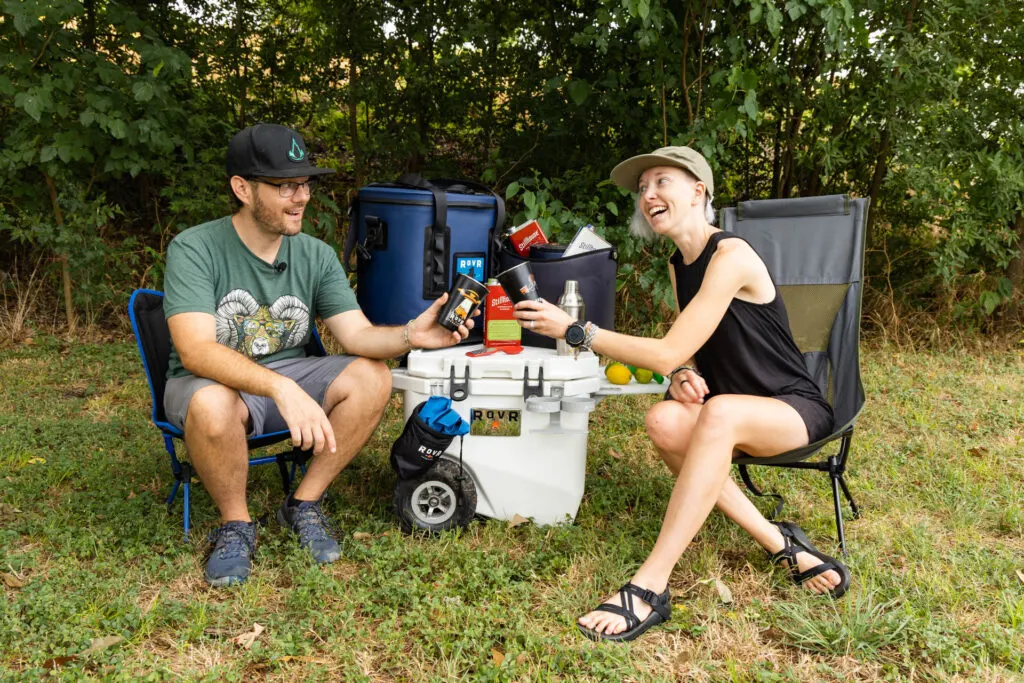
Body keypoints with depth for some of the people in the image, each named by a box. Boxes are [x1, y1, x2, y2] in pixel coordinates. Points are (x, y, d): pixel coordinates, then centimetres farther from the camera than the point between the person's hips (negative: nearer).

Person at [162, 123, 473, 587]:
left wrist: (410, 335, -34)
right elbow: (195, 350, -30)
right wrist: (283, 388, -45)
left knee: (373, 377, -19)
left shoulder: (316, 256, -3)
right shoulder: (194, 249, -18)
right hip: (212, 381, -4)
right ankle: (235, 524, -9)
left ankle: (303, 505, -4)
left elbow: (358, 335, -11)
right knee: (212, 403, -39)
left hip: (286, 378, 5)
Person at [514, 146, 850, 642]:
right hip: (732, 411, 7)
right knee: (664, 421, -26)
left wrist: (574, 330, -24)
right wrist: (683, 374, -12)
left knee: (719, 411, -40)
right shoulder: (678, 263, 8)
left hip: (796, 410, -7)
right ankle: (783, 546, -15)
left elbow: (669, 354, -24)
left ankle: (649, 589, -38)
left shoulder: (730, 255, -19)